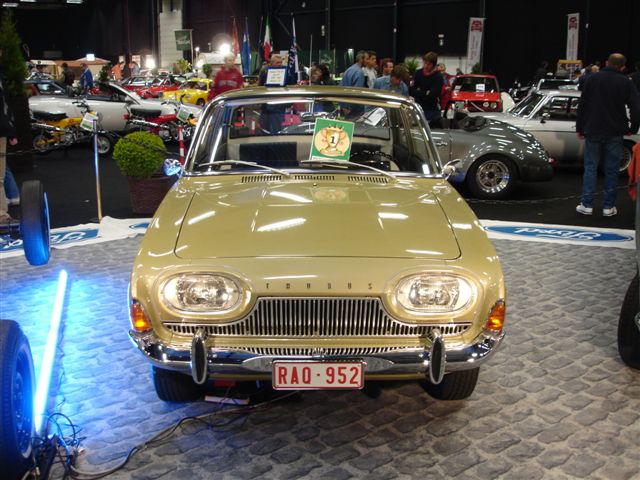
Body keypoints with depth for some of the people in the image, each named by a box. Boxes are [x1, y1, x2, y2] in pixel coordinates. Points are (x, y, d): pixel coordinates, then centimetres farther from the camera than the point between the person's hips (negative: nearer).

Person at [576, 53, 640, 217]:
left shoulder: (593, 78, 1)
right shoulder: (626, 83, -1)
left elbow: (582, 105, 1)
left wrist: (579, 128, 7)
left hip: (593, 131, 0)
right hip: (615, 134, 0)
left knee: (590, 168, 6)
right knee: (611, 170, 6)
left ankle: (587, 205, 3)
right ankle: (608, 206, 9)